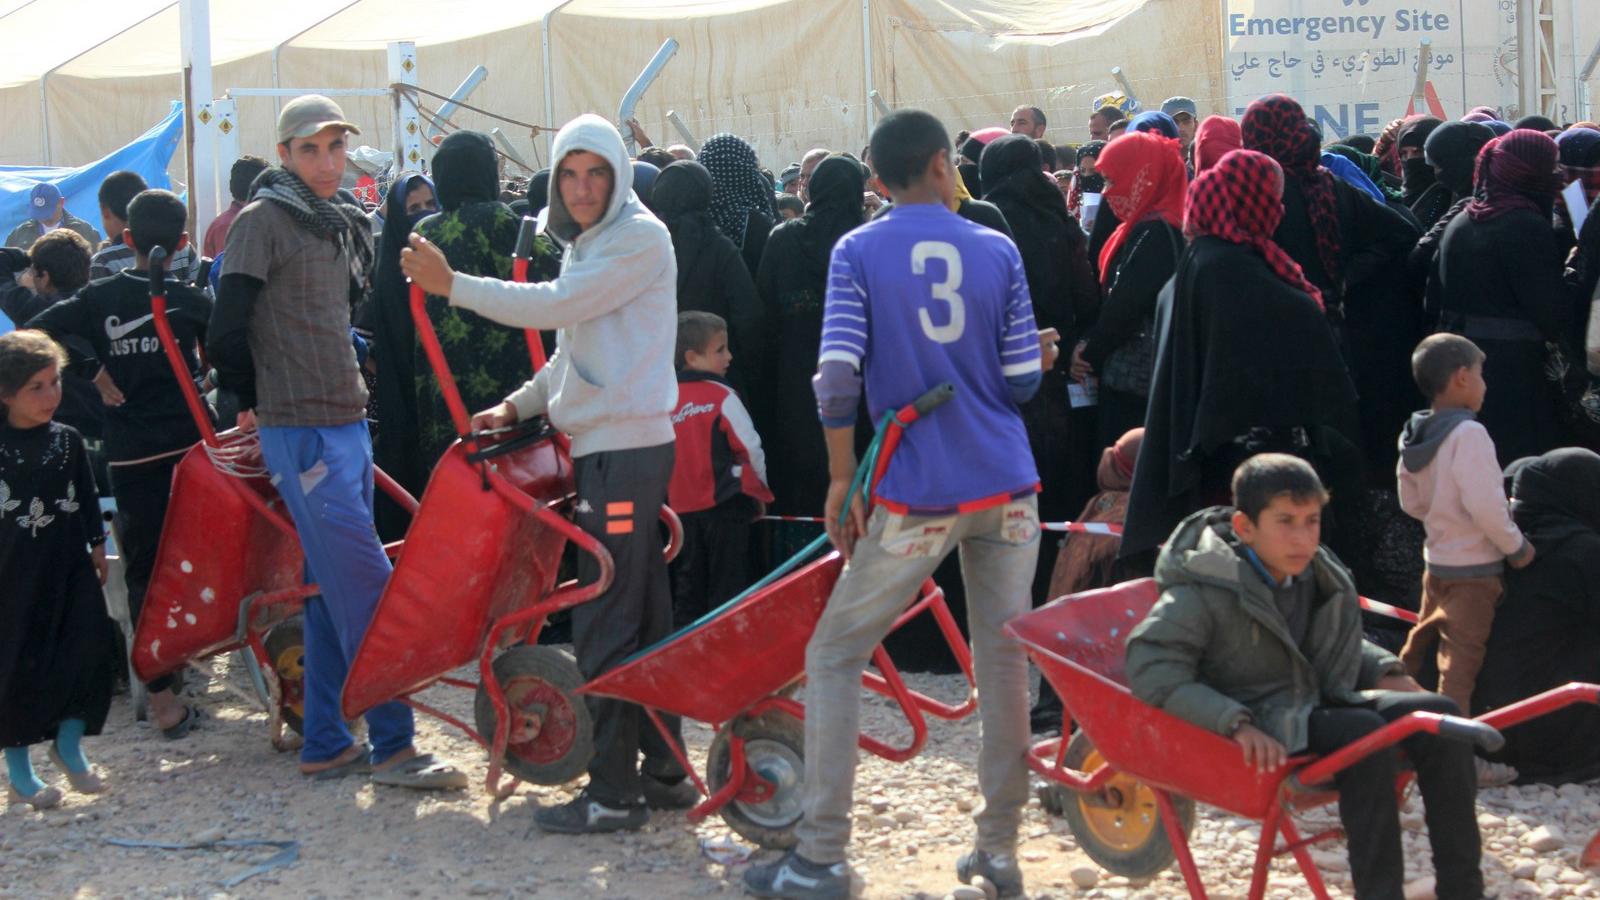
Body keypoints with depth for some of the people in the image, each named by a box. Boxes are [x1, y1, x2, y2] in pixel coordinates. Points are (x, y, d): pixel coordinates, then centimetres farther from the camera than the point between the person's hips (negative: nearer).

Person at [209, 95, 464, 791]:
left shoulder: (342, 226, 15)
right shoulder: (262, 221, -9)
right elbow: (227, 334, -12)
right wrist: (257, 402, 2)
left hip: (347, 426, 8)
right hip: (301, 433, -8)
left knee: (335, 590, 11)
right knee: (368, 586, -10)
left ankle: (326, 744, 17)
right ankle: (392, 746, -5)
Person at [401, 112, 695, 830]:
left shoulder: (639, 238, -11)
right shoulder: (587, 245, 20)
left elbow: (557, 306, -19)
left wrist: (451, 285, -12)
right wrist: (518, 405, 11)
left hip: (625, 449, -10)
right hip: (606, 443, 10)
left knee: (606, 620, -9)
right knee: (643, 614, 13)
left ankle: (612, 791, -5)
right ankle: (661, 771, 20)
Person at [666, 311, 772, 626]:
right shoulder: (722, 397, -10)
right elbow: (750, 448, -8)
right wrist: (758, 488, 9)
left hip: (682, 505, 5)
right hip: (725, 503, -5)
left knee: (688, 585, 12)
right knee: (727, 584, 1)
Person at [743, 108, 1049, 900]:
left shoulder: (857, 253, -4)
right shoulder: (997, 251, 3)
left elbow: (837, 375, -12)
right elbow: (1022, 380, 2)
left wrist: (842, 478, -1)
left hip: (917, 492, -3)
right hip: (1006, 483, 3)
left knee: (833, 655, 7)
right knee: (1004, 659, 11)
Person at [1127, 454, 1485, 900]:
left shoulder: (1322, 578, 8)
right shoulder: (1205, 593, -13)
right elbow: (1152, 669, -21)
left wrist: (1384, 672, 6)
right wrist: (1236, 724, -30)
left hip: (1323, 704, 7)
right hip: (1259, 734, -7)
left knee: (1439, 714, -13)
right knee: (1363, 733, -31)